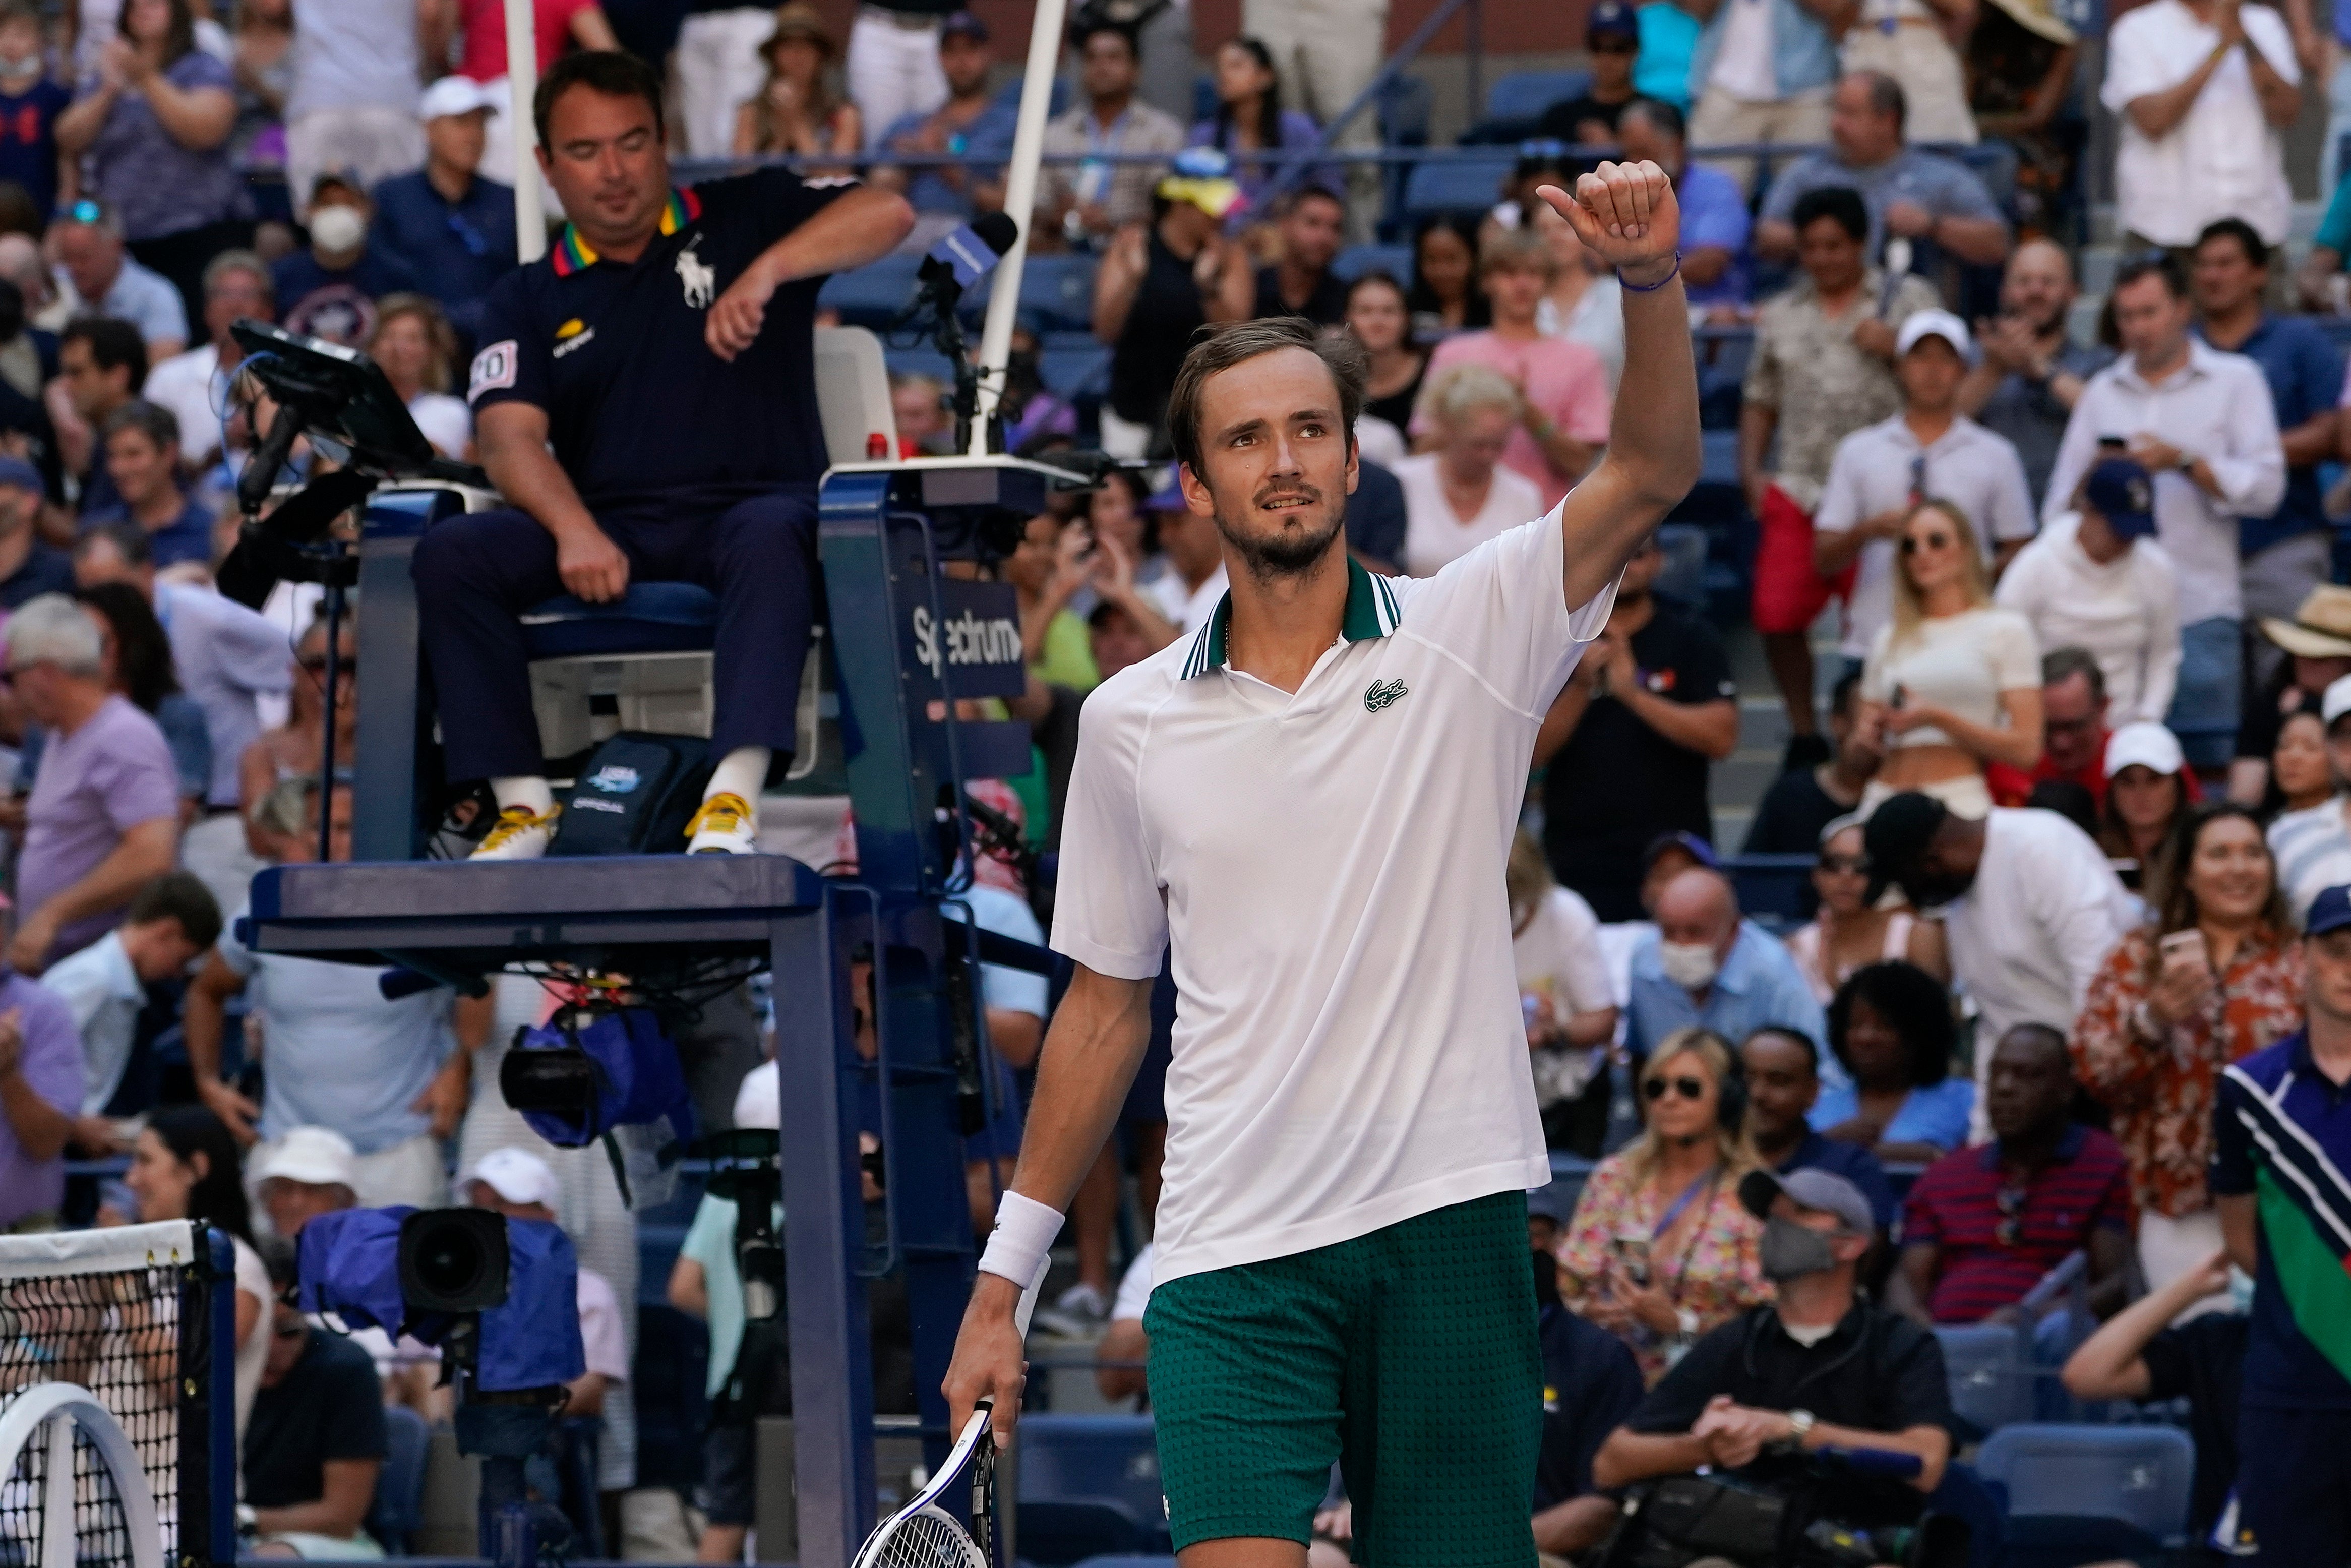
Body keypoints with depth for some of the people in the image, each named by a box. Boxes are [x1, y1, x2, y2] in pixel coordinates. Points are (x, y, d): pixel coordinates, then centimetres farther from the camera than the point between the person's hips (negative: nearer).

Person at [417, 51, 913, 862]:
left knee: (769, 537, -38)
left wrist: (765, 272, -18)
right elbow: (510, 436, -1)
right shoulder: (527, 301, 16)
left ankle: (733, 801, -48)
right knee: (451, 555, -23)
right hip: (610, 529, 2)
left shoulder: (742, 217, 13)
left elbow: (887, 215, -2)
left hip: (747, 506, -2)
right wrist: (575, 531, -21)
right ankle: (524, 804, -24)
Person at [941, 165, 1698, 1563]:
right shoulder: (1132, 722, 9)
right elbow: (1107, 1006, 16)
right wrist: (1004, 1283, 15)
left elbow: (1656, 474, -9)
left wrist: (1652, 282, -27)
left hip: (1448, 1231, 0)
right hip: (1233, 1255, 0)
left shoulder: (1466, 634, 4)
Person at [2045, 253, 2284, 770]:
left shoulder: (2235, 380, 9)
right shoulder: (2102, 392, 17)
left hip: (2199, 612, -3)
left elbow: (2267, 488, -2)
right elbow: (2061, 505, 14)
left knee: (2205, 764, -8)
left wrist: (2184, 463, -11)